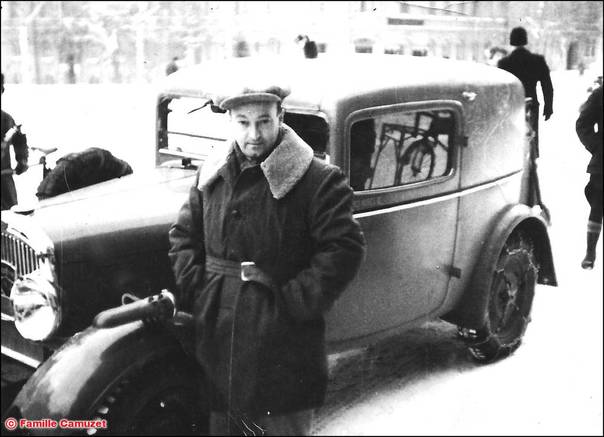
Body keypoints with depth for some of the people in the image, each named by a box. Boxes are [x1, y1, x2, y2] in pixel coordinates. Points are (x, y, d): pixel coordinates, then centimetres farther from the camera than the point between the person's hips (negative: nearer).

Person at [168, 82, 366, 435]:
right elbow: (183, 235, 16)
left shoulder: (319, 180, -11)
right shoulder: (212, 176, 7)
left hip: (282, 348, -5)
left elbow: (345, 248, -17)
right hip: (218, 341, 5)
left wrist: (294, 302, -18)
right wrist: (196, 287, 2)